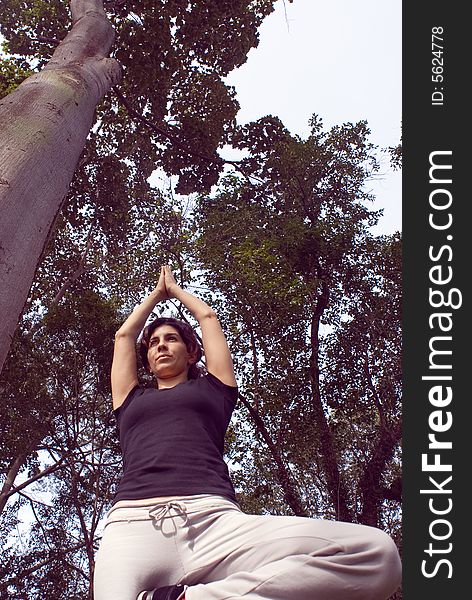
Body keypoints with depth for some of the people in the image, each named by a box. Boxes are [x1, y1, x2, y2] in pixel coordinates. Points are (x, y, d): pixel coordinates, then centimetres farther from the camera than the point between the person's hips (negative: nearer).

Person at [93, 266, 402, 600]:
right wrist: (158, 292, 57)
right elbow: (124, 336, 43)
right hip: (134, 526, -1)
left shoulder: (210, 389, 30)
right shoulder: (132, 399, 33)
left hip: (214, 520, 2)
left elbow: (208, 317, 40)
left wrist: (175, 288, 58)